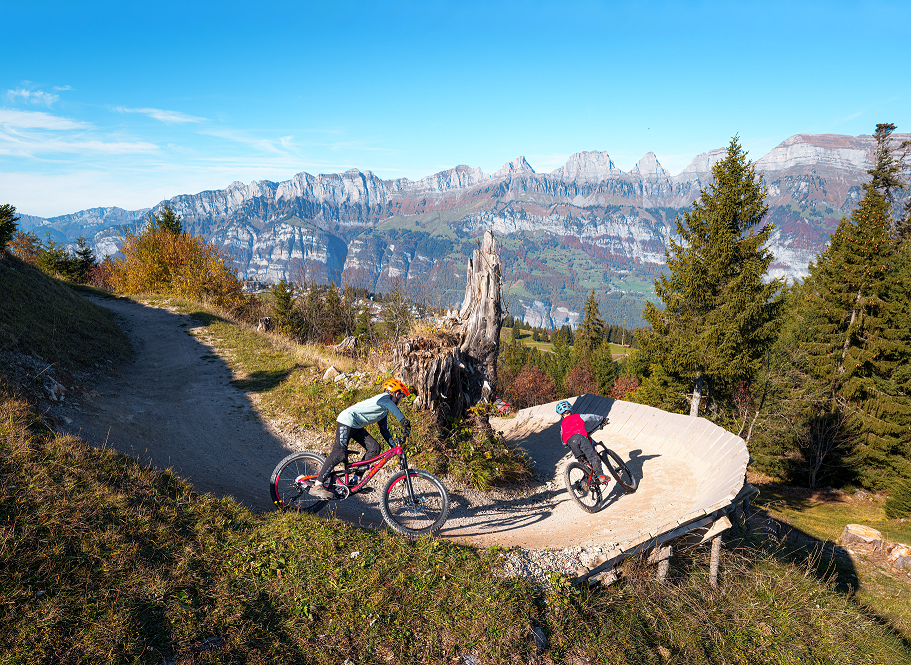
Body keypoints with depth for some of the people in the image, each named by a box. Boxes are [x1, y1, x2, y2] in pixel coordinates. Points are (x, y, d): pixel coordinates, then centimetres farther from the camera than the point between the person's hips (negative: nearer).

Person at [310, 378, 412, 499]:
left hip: (356, 426, 10)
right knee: (339, 454, -18)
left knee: (374, 448, -1)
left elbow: (383, 430, 22)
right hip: (346, 421, -10)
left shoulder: (384, 411, 19)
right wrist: (403, 420, -51)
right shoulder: (384, 397, -12)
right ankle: (317, 485, -13)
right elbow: (391, 405, -38)